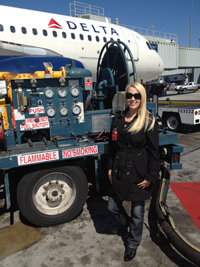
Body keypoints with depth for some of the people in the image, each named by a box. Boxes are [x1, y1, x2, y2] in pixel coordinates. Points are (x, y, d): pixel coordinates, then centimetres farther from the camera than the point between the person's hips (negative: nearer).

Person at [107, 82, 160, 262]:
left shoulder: (148, 121, -10)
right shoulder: (118, 118, 3)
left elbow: (154, 151, -9)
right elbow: (112, 145, 8)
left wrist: (151, 177, -11)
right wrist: (110, 168, 6)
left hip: (138, 172, -4)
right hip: (120, 171, 4)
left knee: (137, 211, 11)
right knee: (113, 207, 15)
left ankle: (133, 244, 39)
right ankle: (125, 223, 51)